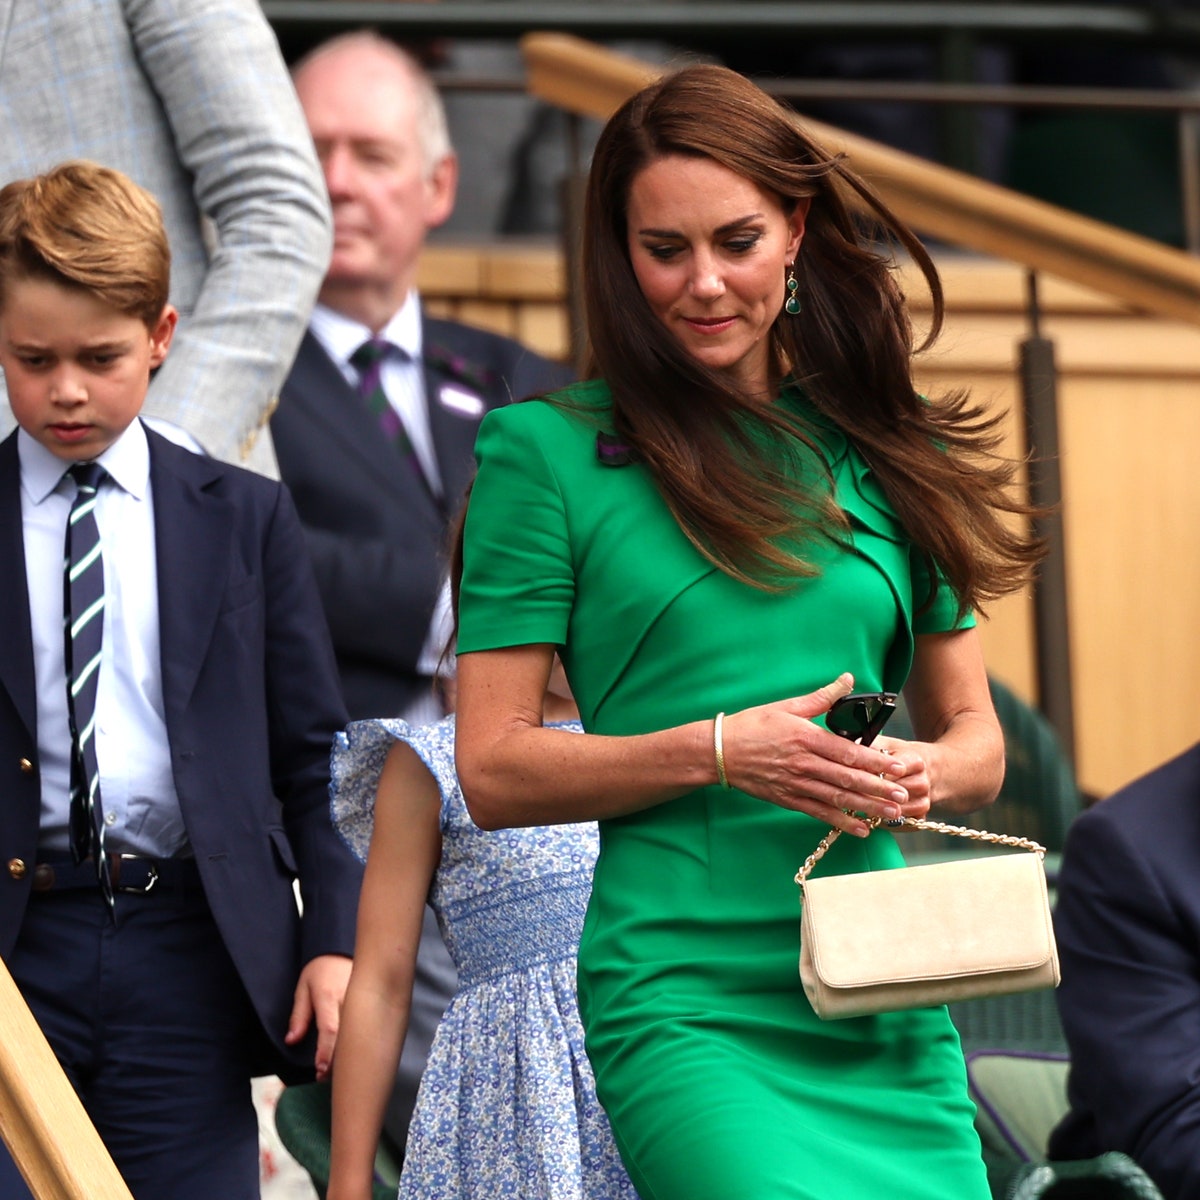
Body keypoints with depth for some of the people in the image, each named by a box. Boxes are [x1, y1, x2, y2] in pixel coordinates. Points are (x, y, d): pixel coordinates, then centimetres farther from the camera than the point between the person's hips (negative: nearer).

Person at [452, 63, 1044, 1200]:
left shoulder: (887, 453, 15)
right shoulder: (550, 453, 3)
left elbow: (974, 732, 20)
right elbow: (494, 772, -1)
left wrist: (921, 776, -3)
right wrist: (722, 752, -13)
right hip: (687, 1006, -5)